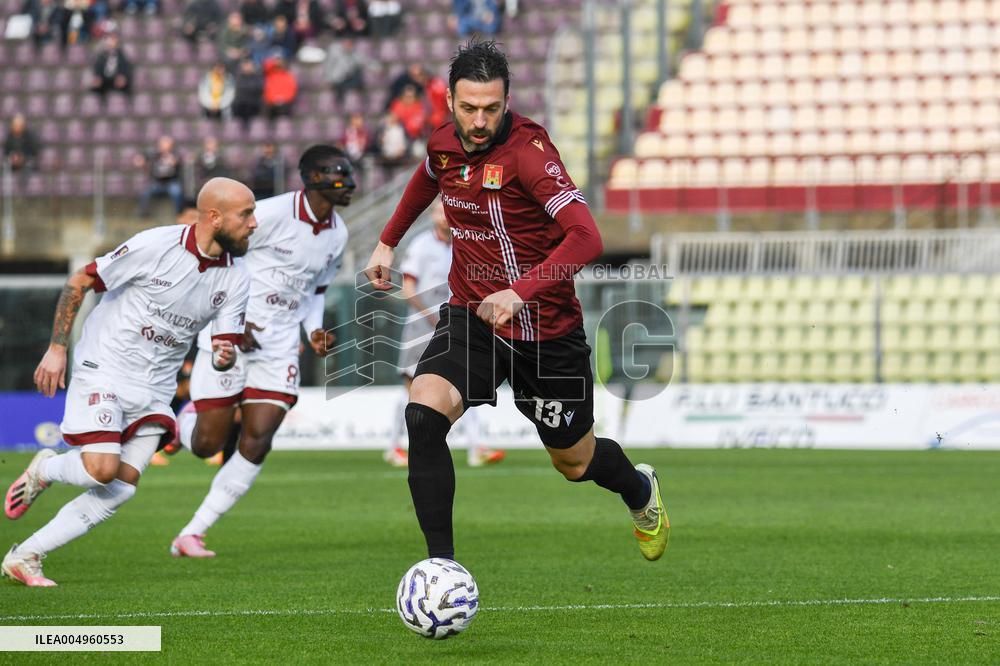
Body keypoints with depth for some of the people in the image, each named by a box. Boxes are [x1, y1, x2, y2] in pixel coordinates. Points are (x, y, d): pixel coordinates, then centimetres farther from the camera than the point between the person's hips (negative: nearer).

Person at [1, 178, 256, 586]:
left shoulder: (236, 279, -2)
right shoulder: (154, 246, -17)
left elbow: (225, 345, 2)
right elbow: (78, 283, -8)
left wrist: (226, 357, -23)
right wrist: (57, 348, -10)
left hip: (154, 390, 6)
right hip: (102, 370, -6)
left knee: (120, 490, -3)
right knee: (102, 469, -22)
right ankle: (42, 470, 12)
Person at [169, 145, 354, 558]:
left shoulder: (337, 234, 7)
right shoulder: (273, 213, -15)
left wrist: (315, 330, 4)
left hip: (279, 347, 6)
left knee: (257, 443, -9)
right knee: (207, 445, -4)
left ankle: (191, 534, 0)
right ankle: (187, 421, 35)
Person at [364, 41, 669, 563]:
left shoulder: (528, 150, -24)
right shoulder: (445, 143, -3)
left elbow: (585, 237, -35)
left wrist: (521, 292, -45)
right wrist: (387, 241, 26)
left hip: (546, 329, -4)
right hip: (470, 315, 4)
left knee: (575, 463, 15)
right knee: (422, 416, -25)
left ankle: (641, 492, 52)